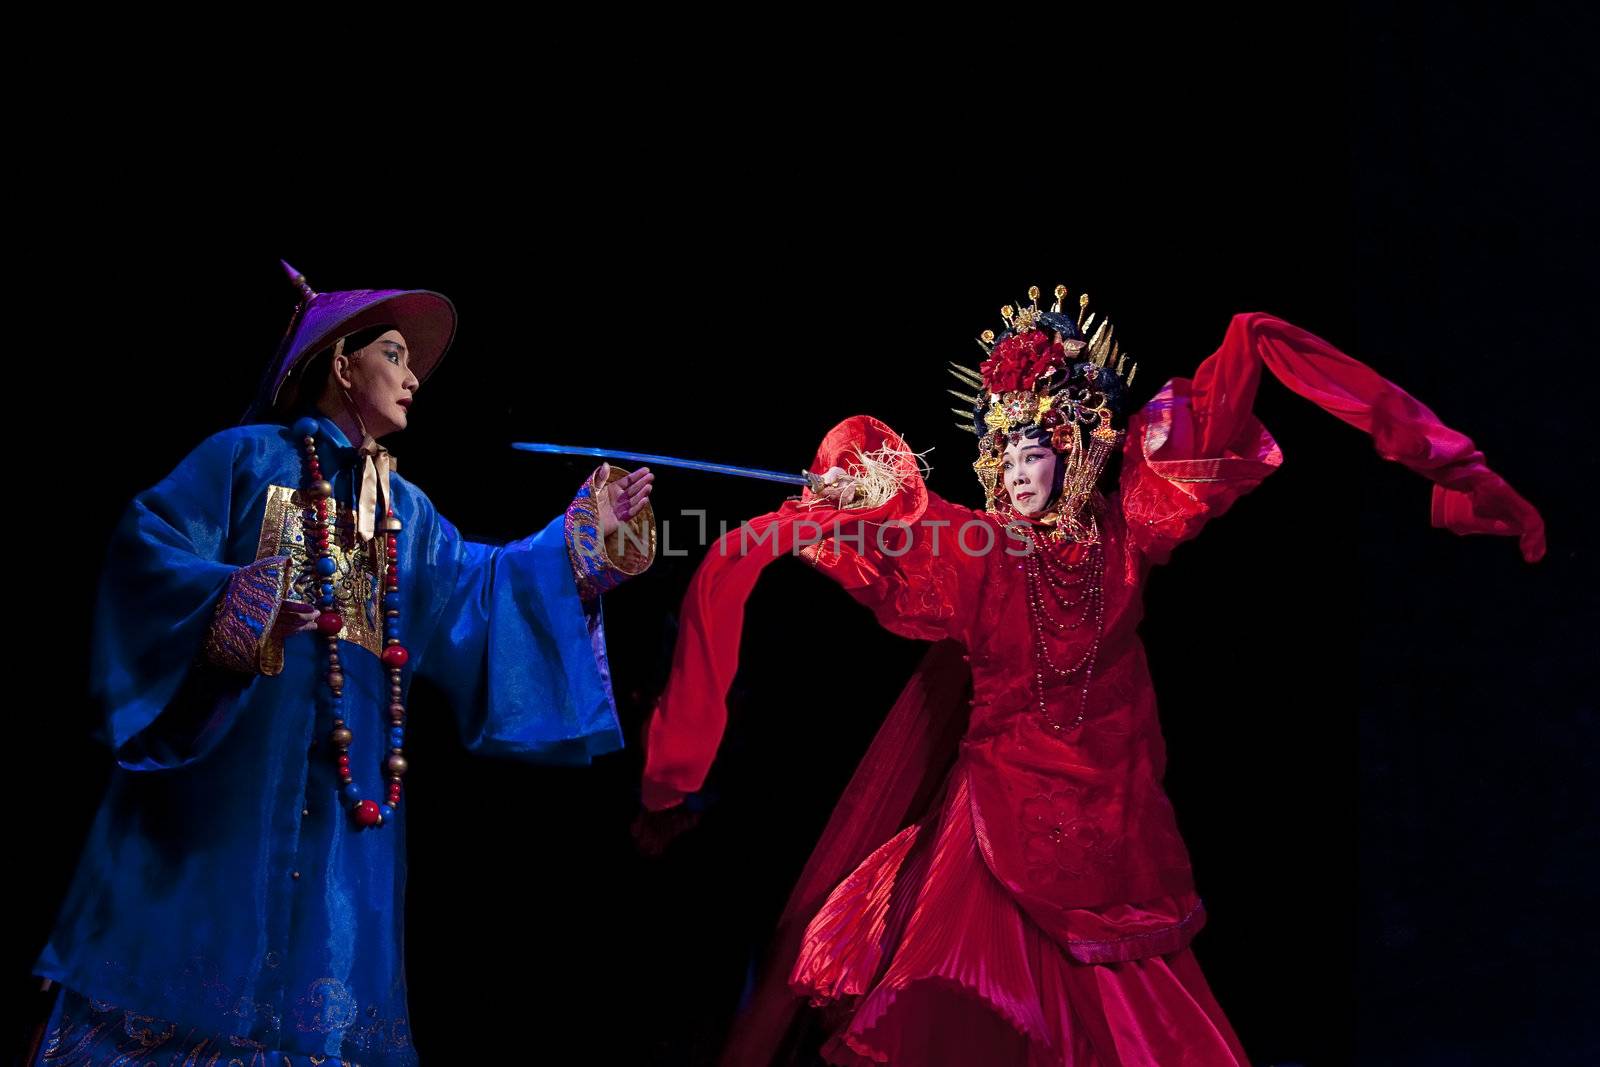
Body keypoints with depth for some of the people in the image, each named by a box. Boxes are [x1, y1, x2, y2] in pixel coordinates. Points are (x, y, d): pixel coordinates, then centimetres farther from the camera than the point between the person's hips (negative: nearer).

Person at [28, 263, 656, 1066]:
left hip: (344, 773, 6)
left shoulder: (402, 508, 19)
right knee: (206, 919, -6)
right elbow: (146, 546, -7)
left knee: (317, 957, 4)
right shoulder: (249, 457, 1)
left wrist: (581, 543, 9)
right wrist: (234, 601, -21)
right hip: (233, 759, -6)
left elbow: (473, 587, 14)